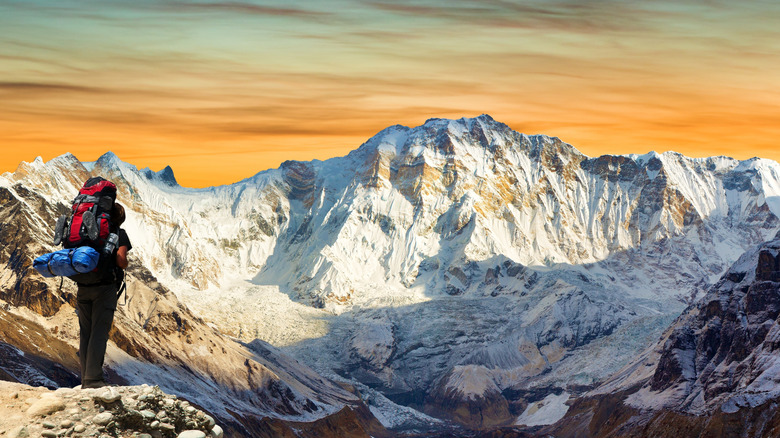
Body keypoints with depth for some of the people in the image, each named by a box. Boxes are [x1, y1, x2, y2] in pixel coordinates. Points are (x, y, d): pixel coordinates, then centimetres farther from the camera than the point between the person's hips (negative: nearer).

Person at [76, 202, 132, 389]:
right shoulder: (119, 234, 2)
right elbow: (121, 260, -11)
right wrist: (124, 265, 9)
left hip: (83, 288, 5)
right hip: (105, 287, -5)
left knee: (85, 332, 9)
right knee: (99, 332, -6)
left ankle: (85, 379, 9)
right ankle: (93, 379, -11)